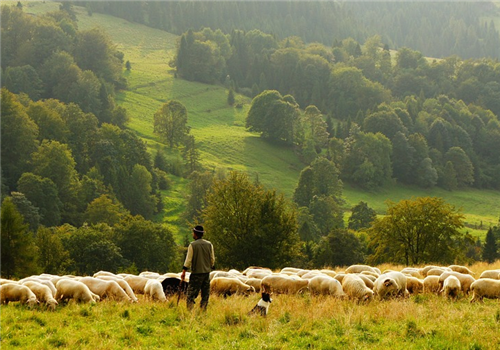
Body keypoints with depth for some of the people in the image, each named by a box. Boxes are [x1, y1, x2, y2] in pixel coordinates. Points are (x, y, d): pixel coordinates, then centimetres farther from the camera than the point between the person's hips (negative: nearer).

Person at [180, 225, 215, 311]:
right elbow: (212, 259, 9)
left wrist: (184, 271, -6)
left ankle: (189, 310, -10)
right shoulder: (209, 244, 5)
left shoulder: (192, 245, -7)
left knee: (191, 293, -2)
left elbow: (188, 259, -9)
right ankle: (203, 310, 6)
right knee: (205, 293, 9)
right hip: (207, 272, 4)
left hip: (196, 272, -4)